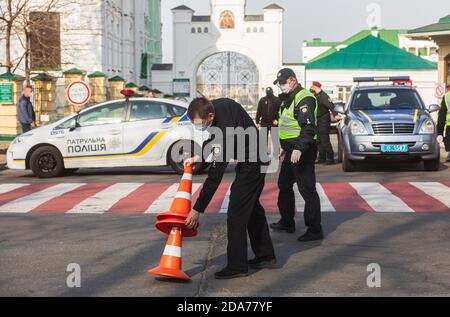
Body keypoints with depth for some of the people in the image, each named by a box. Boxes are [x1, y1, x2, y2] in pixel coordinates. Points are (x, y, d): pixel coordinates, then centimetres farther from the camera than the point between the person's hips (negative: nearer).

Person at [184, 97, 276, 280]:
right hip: (255, 161, 10)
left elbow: (215, 176, -33)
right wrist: (198, 156, 0)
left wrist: (198, 210, -30)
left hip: (250, 166, -10)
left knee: (236, 212, -9)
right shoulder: (217, 106, -9)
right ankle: (265, 256, 29)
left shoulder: (226, 130, -35)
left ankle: (237, 266, -4)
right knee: (252, 207, 18)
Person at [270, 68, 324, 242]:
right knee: (284, 185, 20)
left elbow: (309, 128, -26)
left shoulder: (304, 98, -17)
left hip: (302, 152, -11)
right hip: (292, 151, 11)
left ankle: (315, 230, -4)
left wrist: (299, 149, -33)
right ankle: (287, 222, 33)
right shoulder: (290, 98, 17)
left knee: (307, 190, -8)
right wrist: (285, 146, 29)